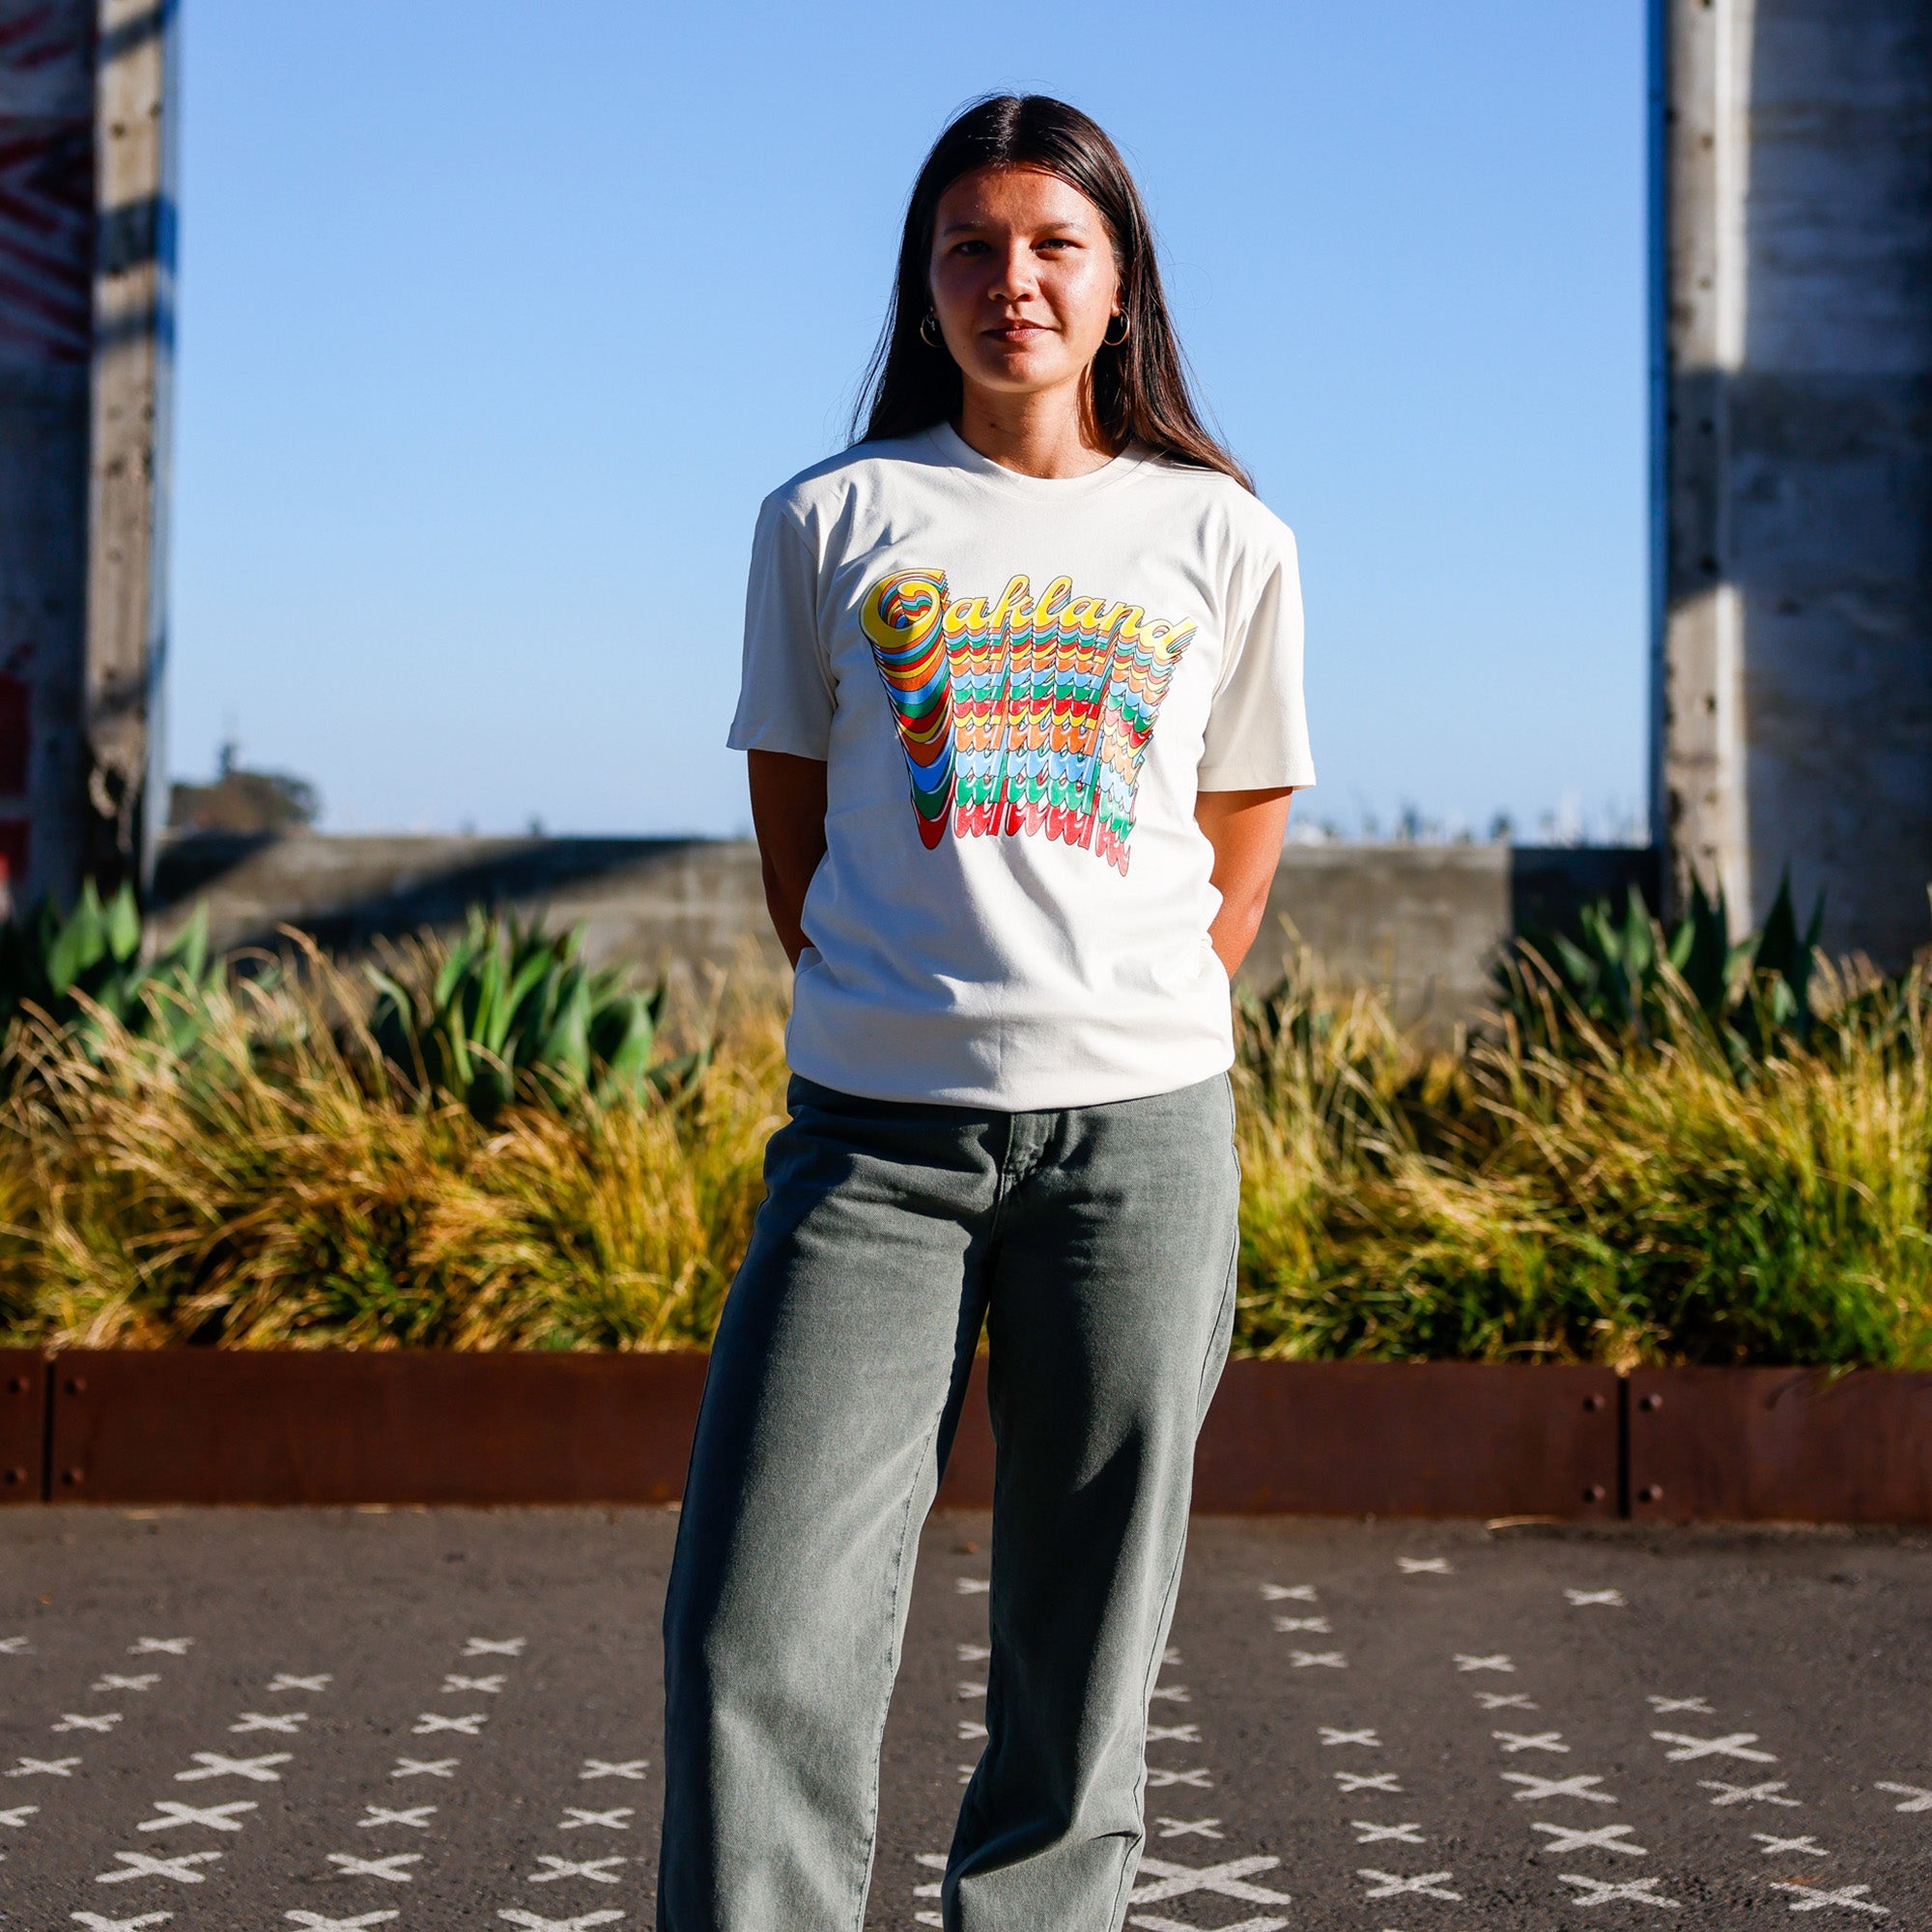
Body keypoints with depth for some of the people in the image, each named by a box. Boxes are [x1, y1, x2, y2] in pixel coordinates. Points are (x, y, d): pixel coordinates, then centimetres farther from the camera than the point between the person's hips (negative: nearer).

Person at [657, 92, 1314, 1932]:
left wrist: (1127, 1046, 8)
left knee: (1081, 1652, 4)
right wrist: (903, 1021, 8)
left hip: (1138, 1136, 1)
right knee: (757, 1637, -11)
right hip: (872, 1131, 0)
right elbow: (793, 832, 14)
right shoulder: (830, 521, 9)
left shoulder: (1223, 542, 10)